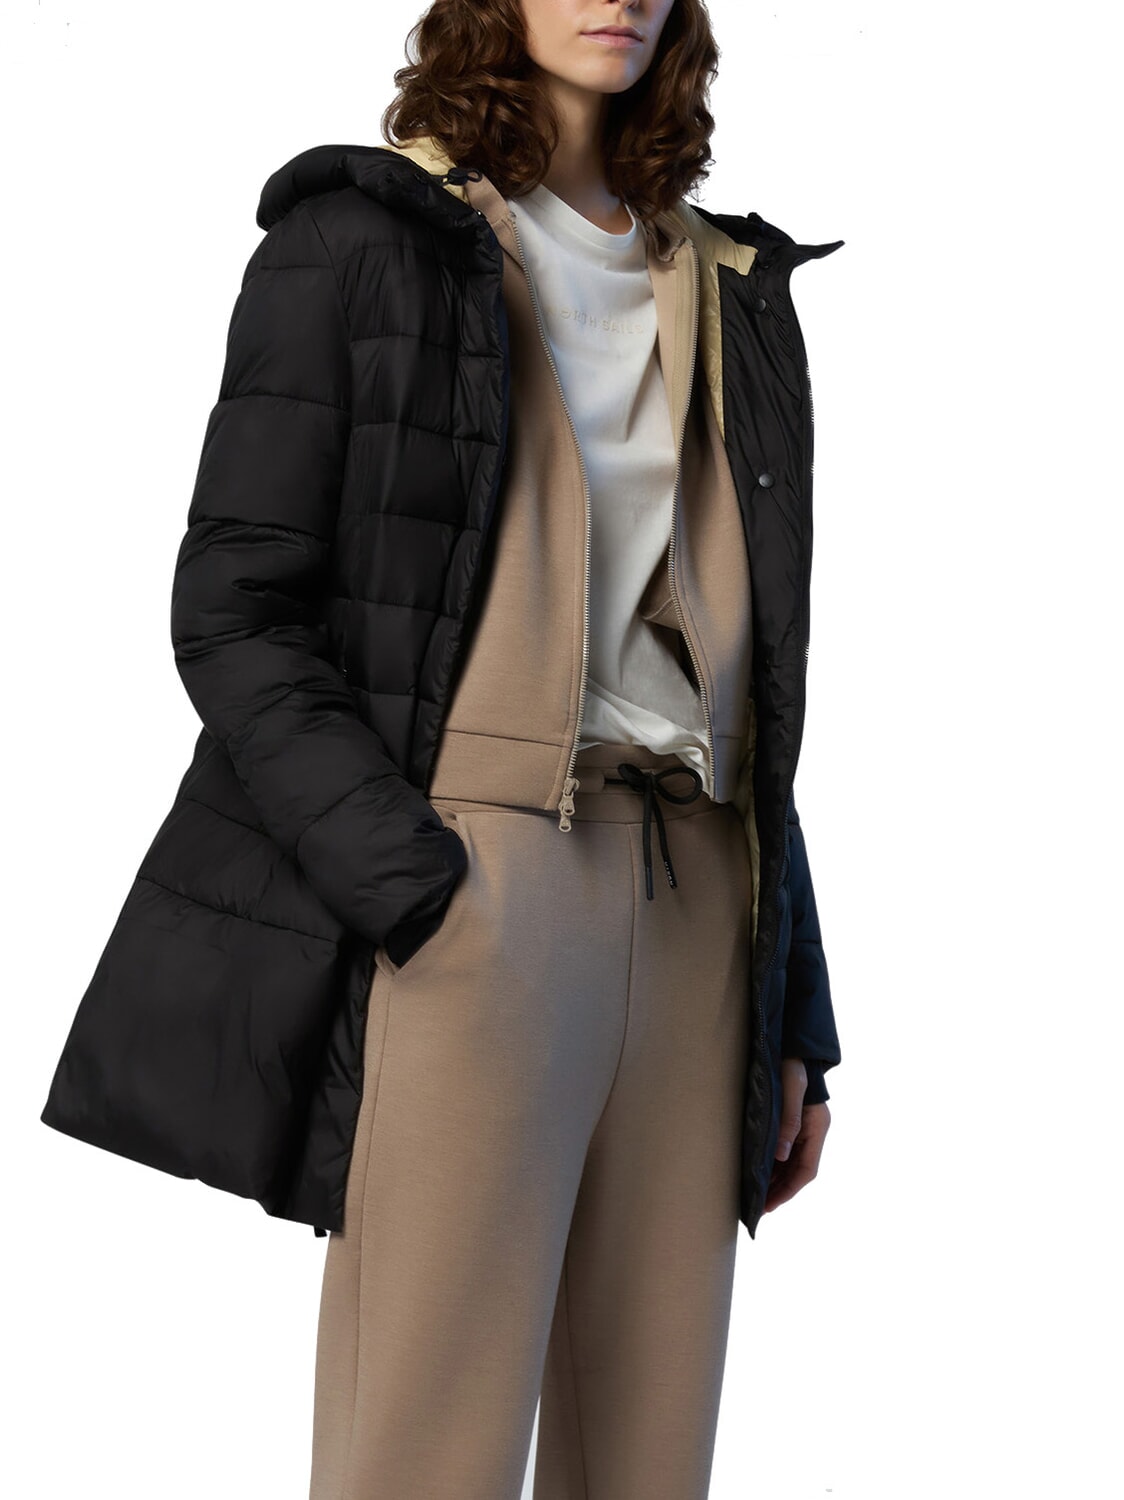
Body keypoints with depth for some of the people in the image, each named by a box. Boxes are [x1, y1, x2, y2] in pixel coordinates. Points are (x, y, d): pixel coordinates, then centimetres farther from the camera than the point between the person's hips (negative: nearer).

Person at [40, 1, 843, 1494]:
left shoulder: (729, 297, 20)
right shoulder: (359, 236, 4)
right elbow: (233, 611, -4)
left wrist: (790, 1013, 13)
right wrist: (420, 899, -16)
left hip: (691, 911, 5)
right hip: (464, 889, -5)